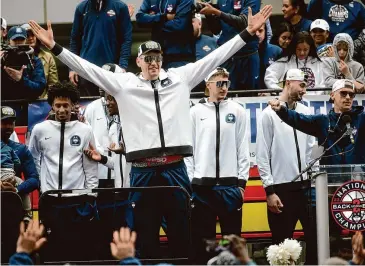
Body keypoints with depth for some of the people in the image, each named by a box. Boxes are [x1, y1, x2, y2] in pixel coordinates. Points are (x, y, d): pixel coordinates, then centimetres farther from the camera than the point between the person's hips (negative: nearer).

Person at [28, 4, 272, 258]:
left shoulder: (180, 77, 10)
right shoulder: (124, 83, 7)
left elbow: (215, 57, 8)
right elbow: (87, 68, 4)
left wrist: (247, 33, 3)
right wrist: (54, 47, -3)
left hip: (175, 168, 1)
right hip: (143, 170, -1)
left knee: (180, 230, 6)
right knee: (146, 231, 5)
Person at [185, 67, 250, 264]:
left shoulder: (237, 111, 6)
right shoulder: (195, 112, 4)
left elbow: (243, 148, 6)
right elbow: (187, 148, 4)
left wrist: (242, 182, 1)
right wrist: (189, 181, -2)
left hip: (230, 185, 0)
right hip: (202, 185, 0)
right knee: (202, 238, 3)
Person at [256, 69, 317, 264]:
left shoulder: (305, 112, 9)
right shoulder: (270, 114, -5)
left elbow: (311, 148, 14)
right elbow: (262, 155, -6)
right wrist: (269, 190, -10)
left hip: (305, 185, 4)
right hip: (281, 188, -4)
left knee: (315, 236, 2)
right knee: (283, 243, 3)